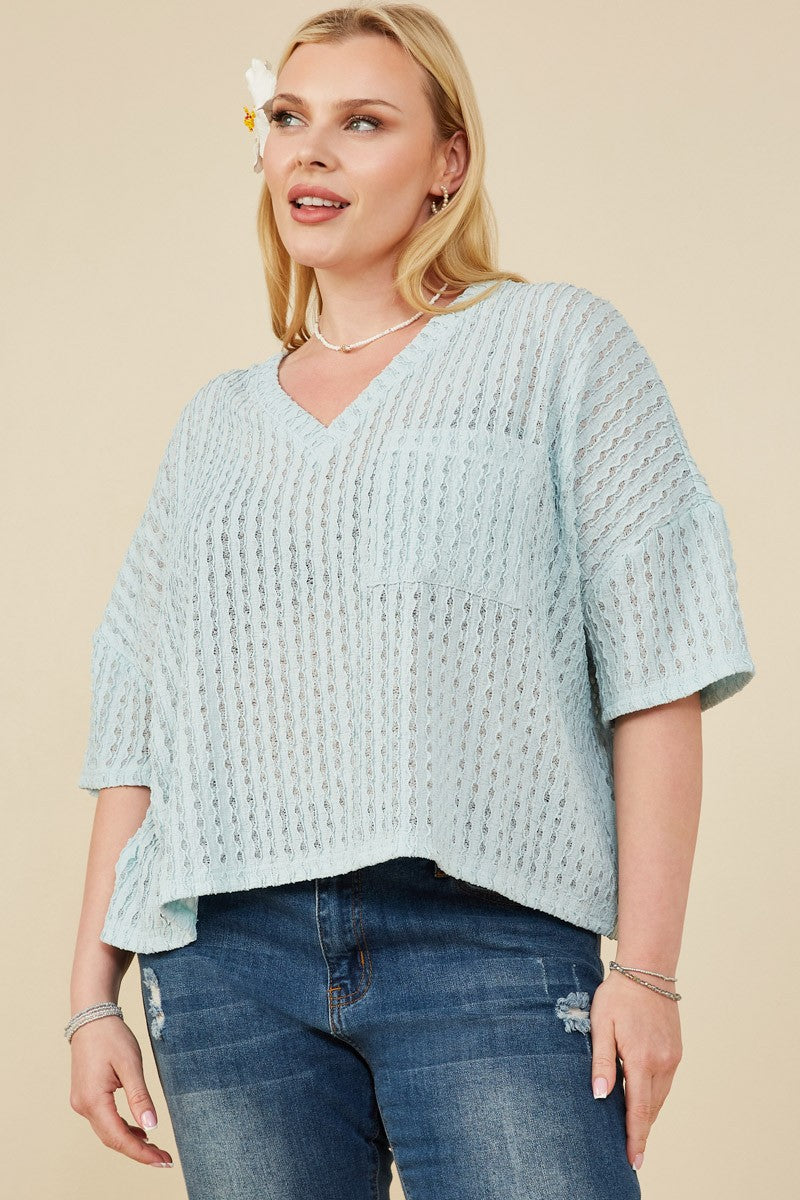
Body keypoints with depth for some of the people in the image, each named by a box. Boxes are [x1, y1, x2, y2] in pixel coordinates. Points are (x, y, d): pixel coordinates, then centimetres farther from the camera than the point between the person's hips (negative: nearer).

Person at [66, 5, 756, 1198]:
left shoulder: (559, 343, 7)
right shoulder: (215, 425, 18)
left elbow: (654, 668, -1)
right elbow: (136, 727, 16)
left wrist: (646, 968, -9)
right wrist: (92, 997, 8)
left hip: (487, 938, -3)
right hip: (229, 957, 4)